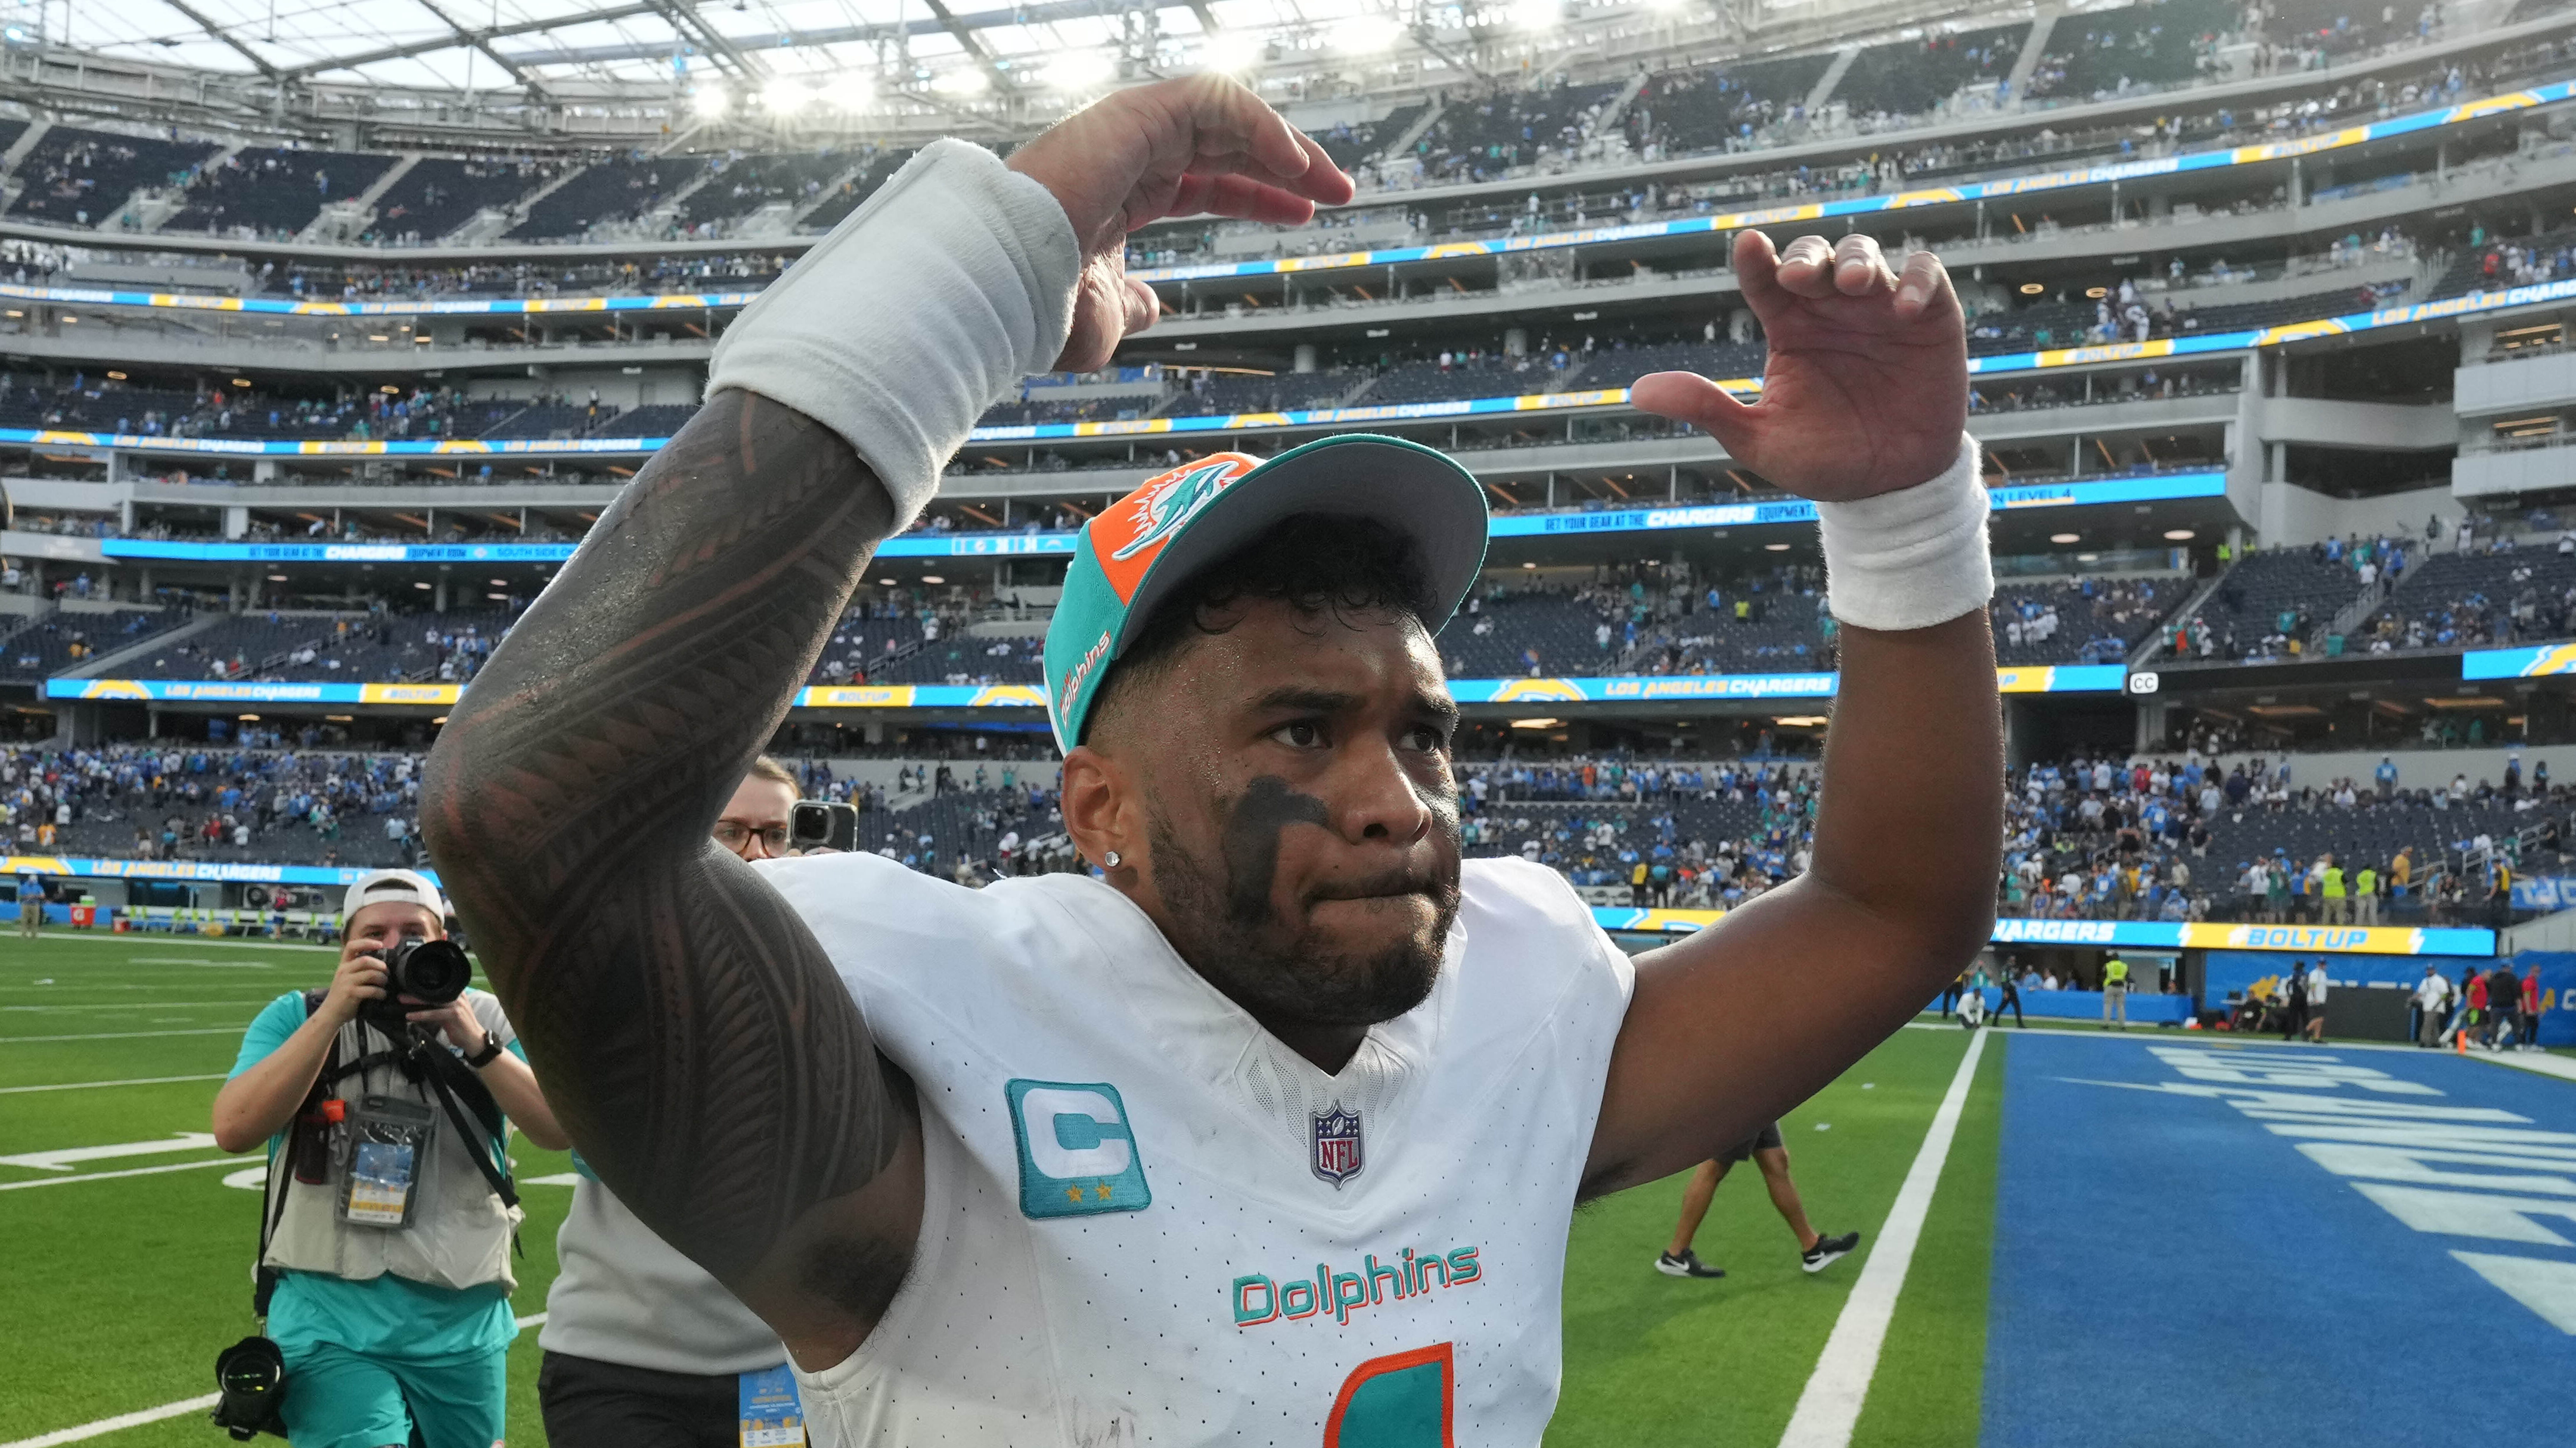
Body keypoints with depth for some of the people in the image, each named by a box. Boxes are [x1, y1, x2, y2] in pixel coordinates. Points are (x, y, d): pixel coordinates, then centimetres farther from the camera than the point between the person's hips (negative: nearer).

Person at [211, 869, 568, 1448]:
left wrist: (474, 1042, -19)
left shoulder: (489, 1021, 5)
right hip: (330, 1323, -2)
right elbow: (234, 1130, -12)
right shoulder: (297, 1018, 4)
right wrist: (332, 1015, -18)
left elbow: (562, 1130, -7)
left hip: (463, 1326, 2)